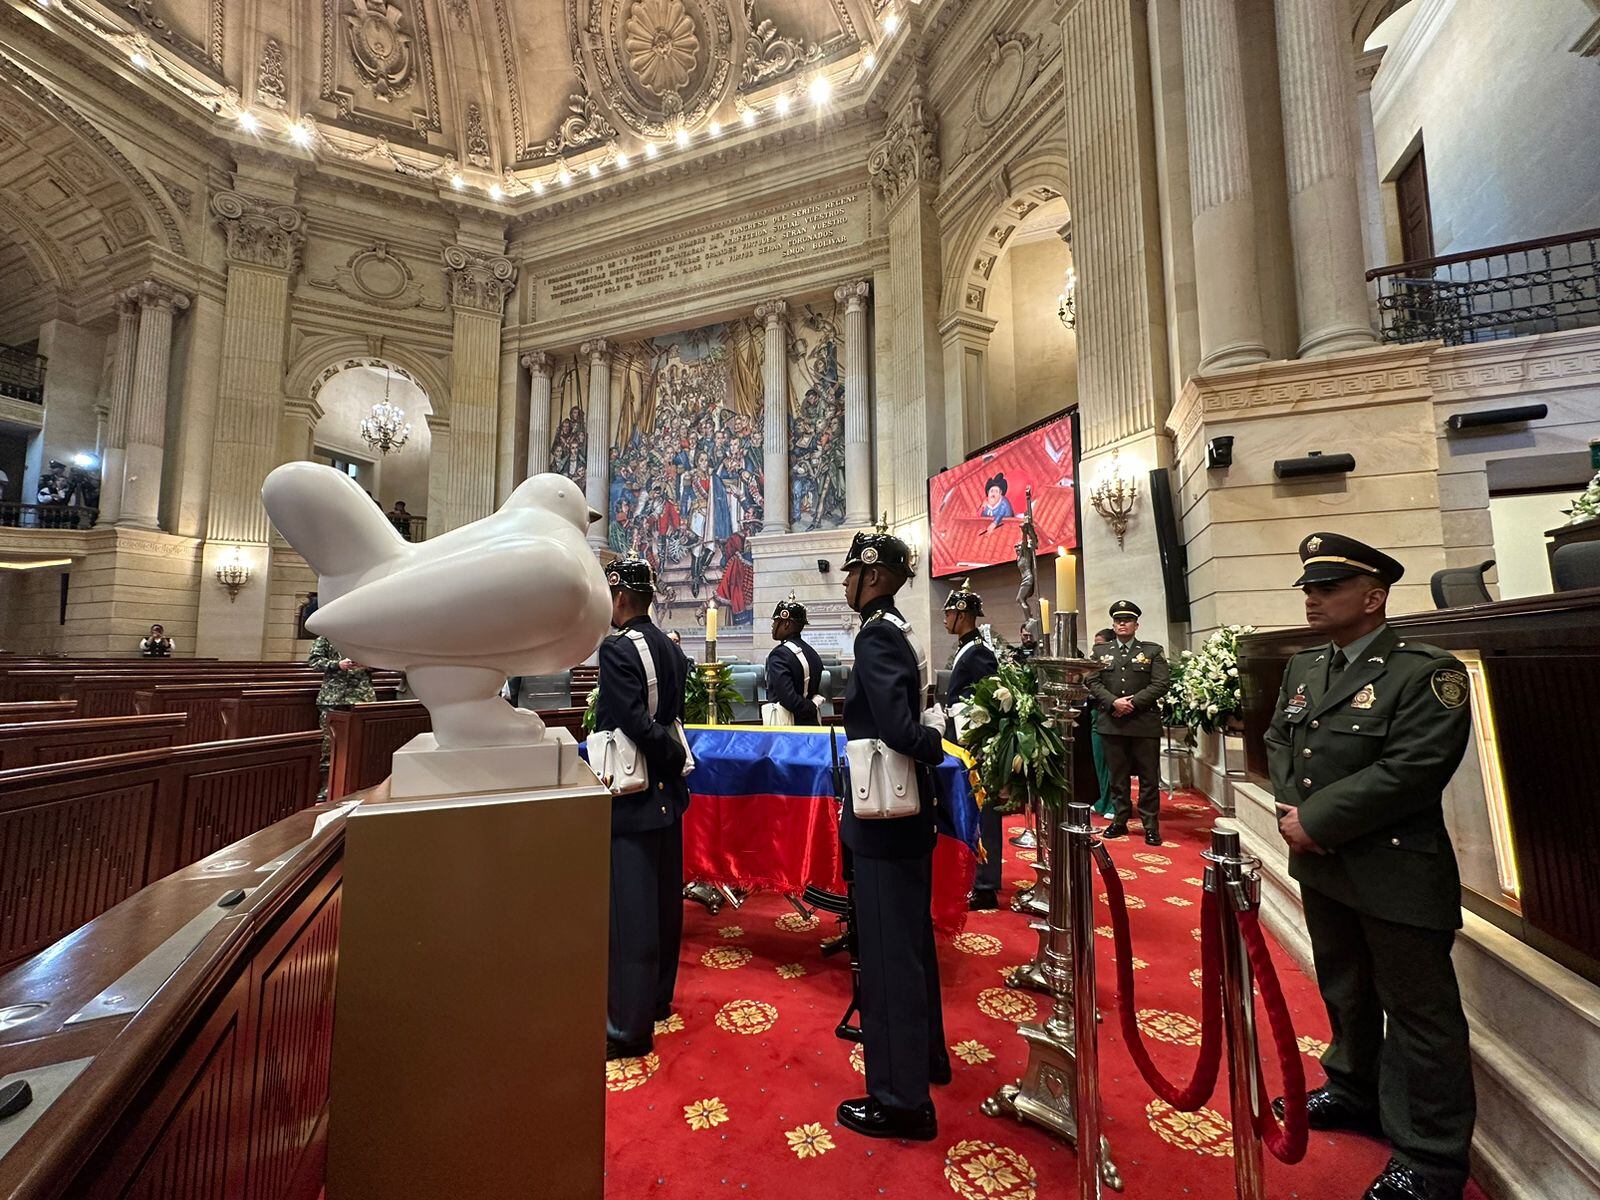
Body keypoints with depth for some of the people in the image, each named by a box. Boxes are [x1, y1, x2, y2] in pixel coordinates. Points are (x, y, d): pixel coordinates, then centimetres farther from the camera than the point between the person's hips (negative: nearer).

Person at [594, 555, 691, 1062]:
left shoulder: (617, 648, -19)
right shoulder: (670, 647, 5)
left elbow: (636, 724, -23)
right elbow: (672, 713, 8)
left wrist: (674, 755, -9)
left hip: (633, 794, -8)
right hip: (667, 790, 9)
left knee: (629, 908, 3)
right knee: (663, 894, 19)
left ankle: (629, 1027, 16)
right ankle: (658, 996, 37)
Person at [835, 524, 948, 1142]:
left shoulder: (876, 635, -19)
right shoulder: (898, 632, 9)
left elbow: (897, 728, -25)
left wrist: (943, 745, -10)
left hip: (884, 817, -10)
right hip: (907, 811, 10)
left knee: (888, 950, 5)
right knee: (911, 939, 24)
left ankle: (902, 1099, 23)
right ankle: (925, 1054, 44)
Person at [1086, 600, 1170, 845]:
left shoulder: (1152, 651, 5)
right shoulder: (1101, 652, 11)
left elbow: (1160, 684, -4)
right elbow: (1093, 682, 3)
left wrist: (1134, 703, -13)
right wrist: (1114, 702, -12)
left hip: (1145, 723, -2)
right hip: (1111, 723, 2)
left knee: (1149, 777, 3)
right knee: (1117, 776, 10)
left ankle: (1151, 825, 14)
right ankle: (1120, 821, 21)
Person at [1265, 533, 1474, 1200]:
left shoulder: (1428, 673, -15)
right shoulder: (1302, 668, 7)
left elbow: (1408, 773, -22)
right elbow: (1277, 741, 9)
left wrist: (1315, 822, -19)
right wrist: (1291, 809, -6)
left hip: (1397, 877, -6)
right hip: (1321, 868, 7)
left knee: (1418, 1012, 9)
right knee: (1344, 992, 23)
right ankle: (1355, 1092, 44)